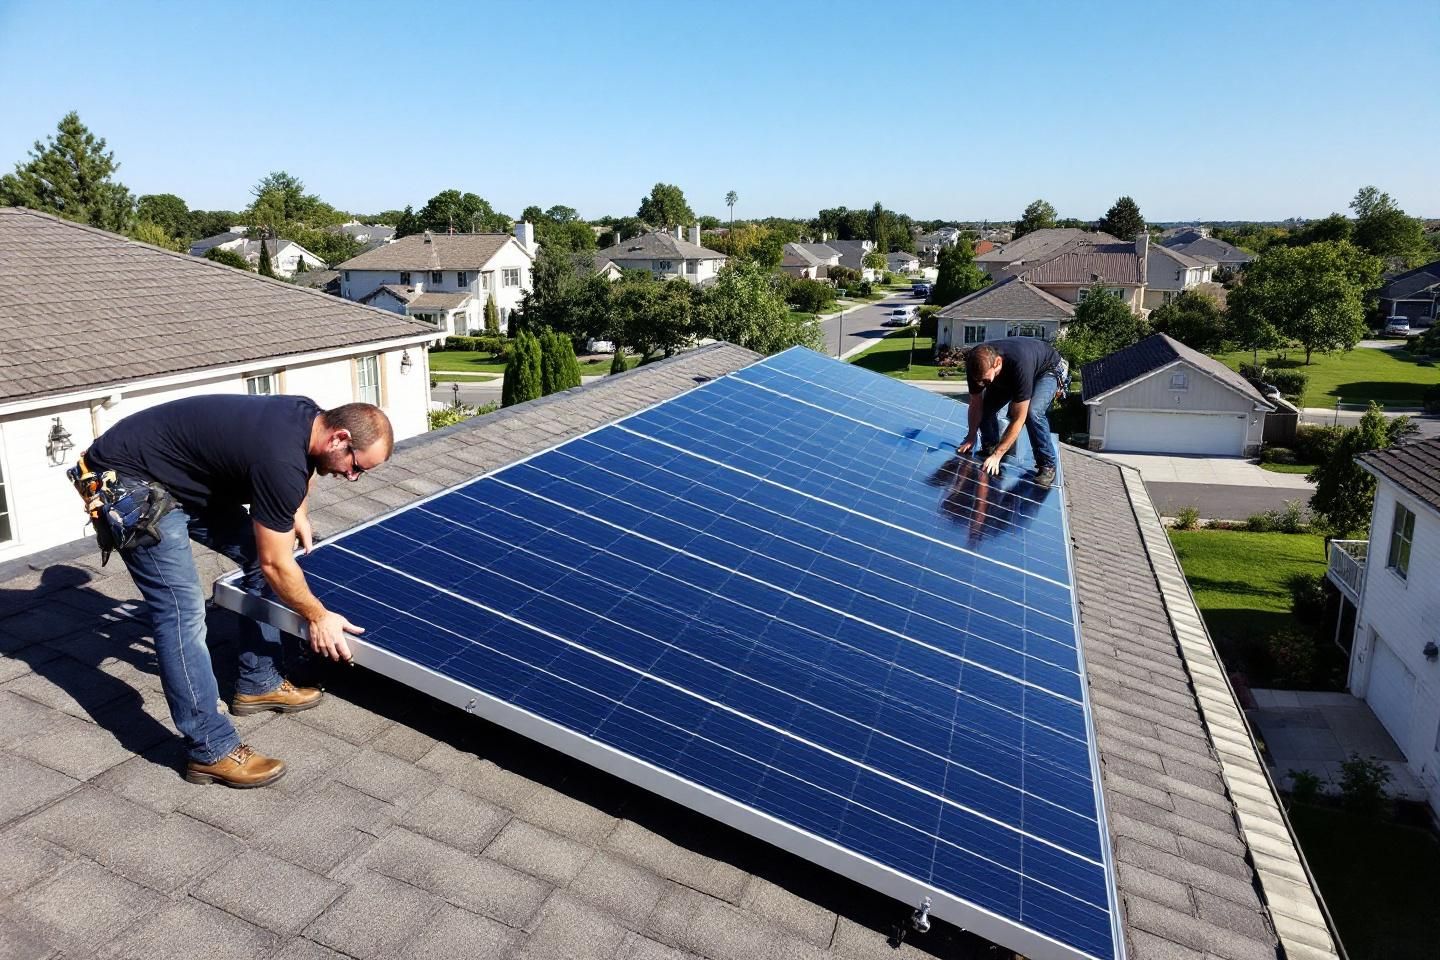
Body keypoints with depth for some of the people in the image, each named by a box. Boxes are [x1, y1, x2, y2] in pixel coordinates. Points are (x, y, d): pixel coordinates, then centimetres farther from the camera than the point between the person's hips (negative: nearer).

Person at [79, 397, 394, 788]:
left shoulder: (309, 415, -6)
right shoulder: (281, 459, -32)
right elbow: (276, 564, -21)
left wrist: (296, 512, 10)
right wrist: (318, 616, -9)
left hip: (184, 477, 10)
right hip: (128, 481, -10)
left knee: (256, 555, 9)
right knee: (182, 610, -16)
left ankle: (258, 684, 21)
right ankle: (211, 752, -10)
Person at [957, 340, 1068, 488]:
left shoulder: (1019, 365, -45)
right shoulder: (978, 366, -30)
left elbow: (1018, 419, -39)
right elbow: (976, 404, -12)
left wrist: (997, 455, -38)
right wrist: (971, 438, -16)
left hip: (1048, 369, -6)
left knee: (1033, 412, -31)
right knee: (986, 406, -14)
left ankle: (1047, 465, -15)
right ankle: (989, 449, 10)